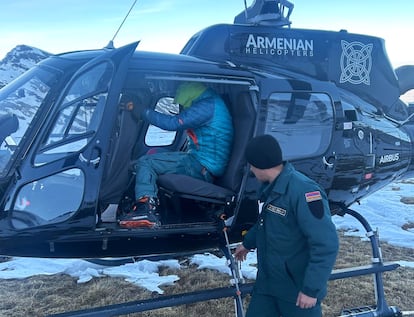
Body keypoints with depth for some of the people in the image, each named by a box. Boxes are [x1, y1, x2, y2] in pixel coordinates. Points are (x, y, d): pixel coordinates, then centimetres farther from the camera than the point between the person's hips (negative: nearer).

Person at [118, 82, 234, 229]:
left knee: (145, 162, -11)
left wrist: (143, 111, -9)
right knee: (154, 154, 18)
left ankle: (145, 207, -27)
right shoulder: (213, 103, 19)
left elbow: (173, 123, -17)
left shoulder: (207, 105, -12)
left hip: (202, 167, -11)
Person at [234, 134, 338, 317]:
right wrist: (248, 243, 30)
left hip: (298, 290, -8)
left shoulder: (303, 191, -26)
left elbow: (326, 245, -28)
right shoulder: (269, 186, 3)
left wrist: (311, 289, -25)